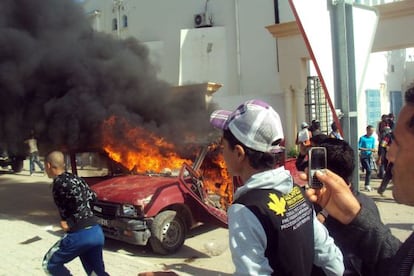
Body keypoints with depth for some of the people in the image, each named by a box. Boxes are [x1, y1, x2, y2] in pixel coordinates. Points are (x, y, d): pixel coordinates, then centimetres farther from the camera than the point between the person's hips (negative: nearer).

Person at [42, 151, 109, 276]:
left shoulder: (59, 183, -10)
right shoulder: (75, 179, 14)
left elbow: (80, 200, -22)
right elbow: (92, 196, 21)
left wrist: (71, 222, -12)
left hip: (80, 235, -8)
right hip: (97, 232, 8)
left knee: (50, 264, 15)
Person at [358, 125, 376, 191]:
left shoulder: (373, 138, 6)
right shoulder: (362, 138, -11)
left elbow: (373, 147, 12)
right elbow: (359, 147, -16)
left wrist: (373, 150, -12)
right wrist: (368, 149, -22)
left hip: (369, 156, 5)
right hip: (363, 157, -5)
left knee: (370, 170, 5)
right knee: (368, 170, -14)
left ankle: (367, 185, 18)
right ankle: (367, 185, -2)